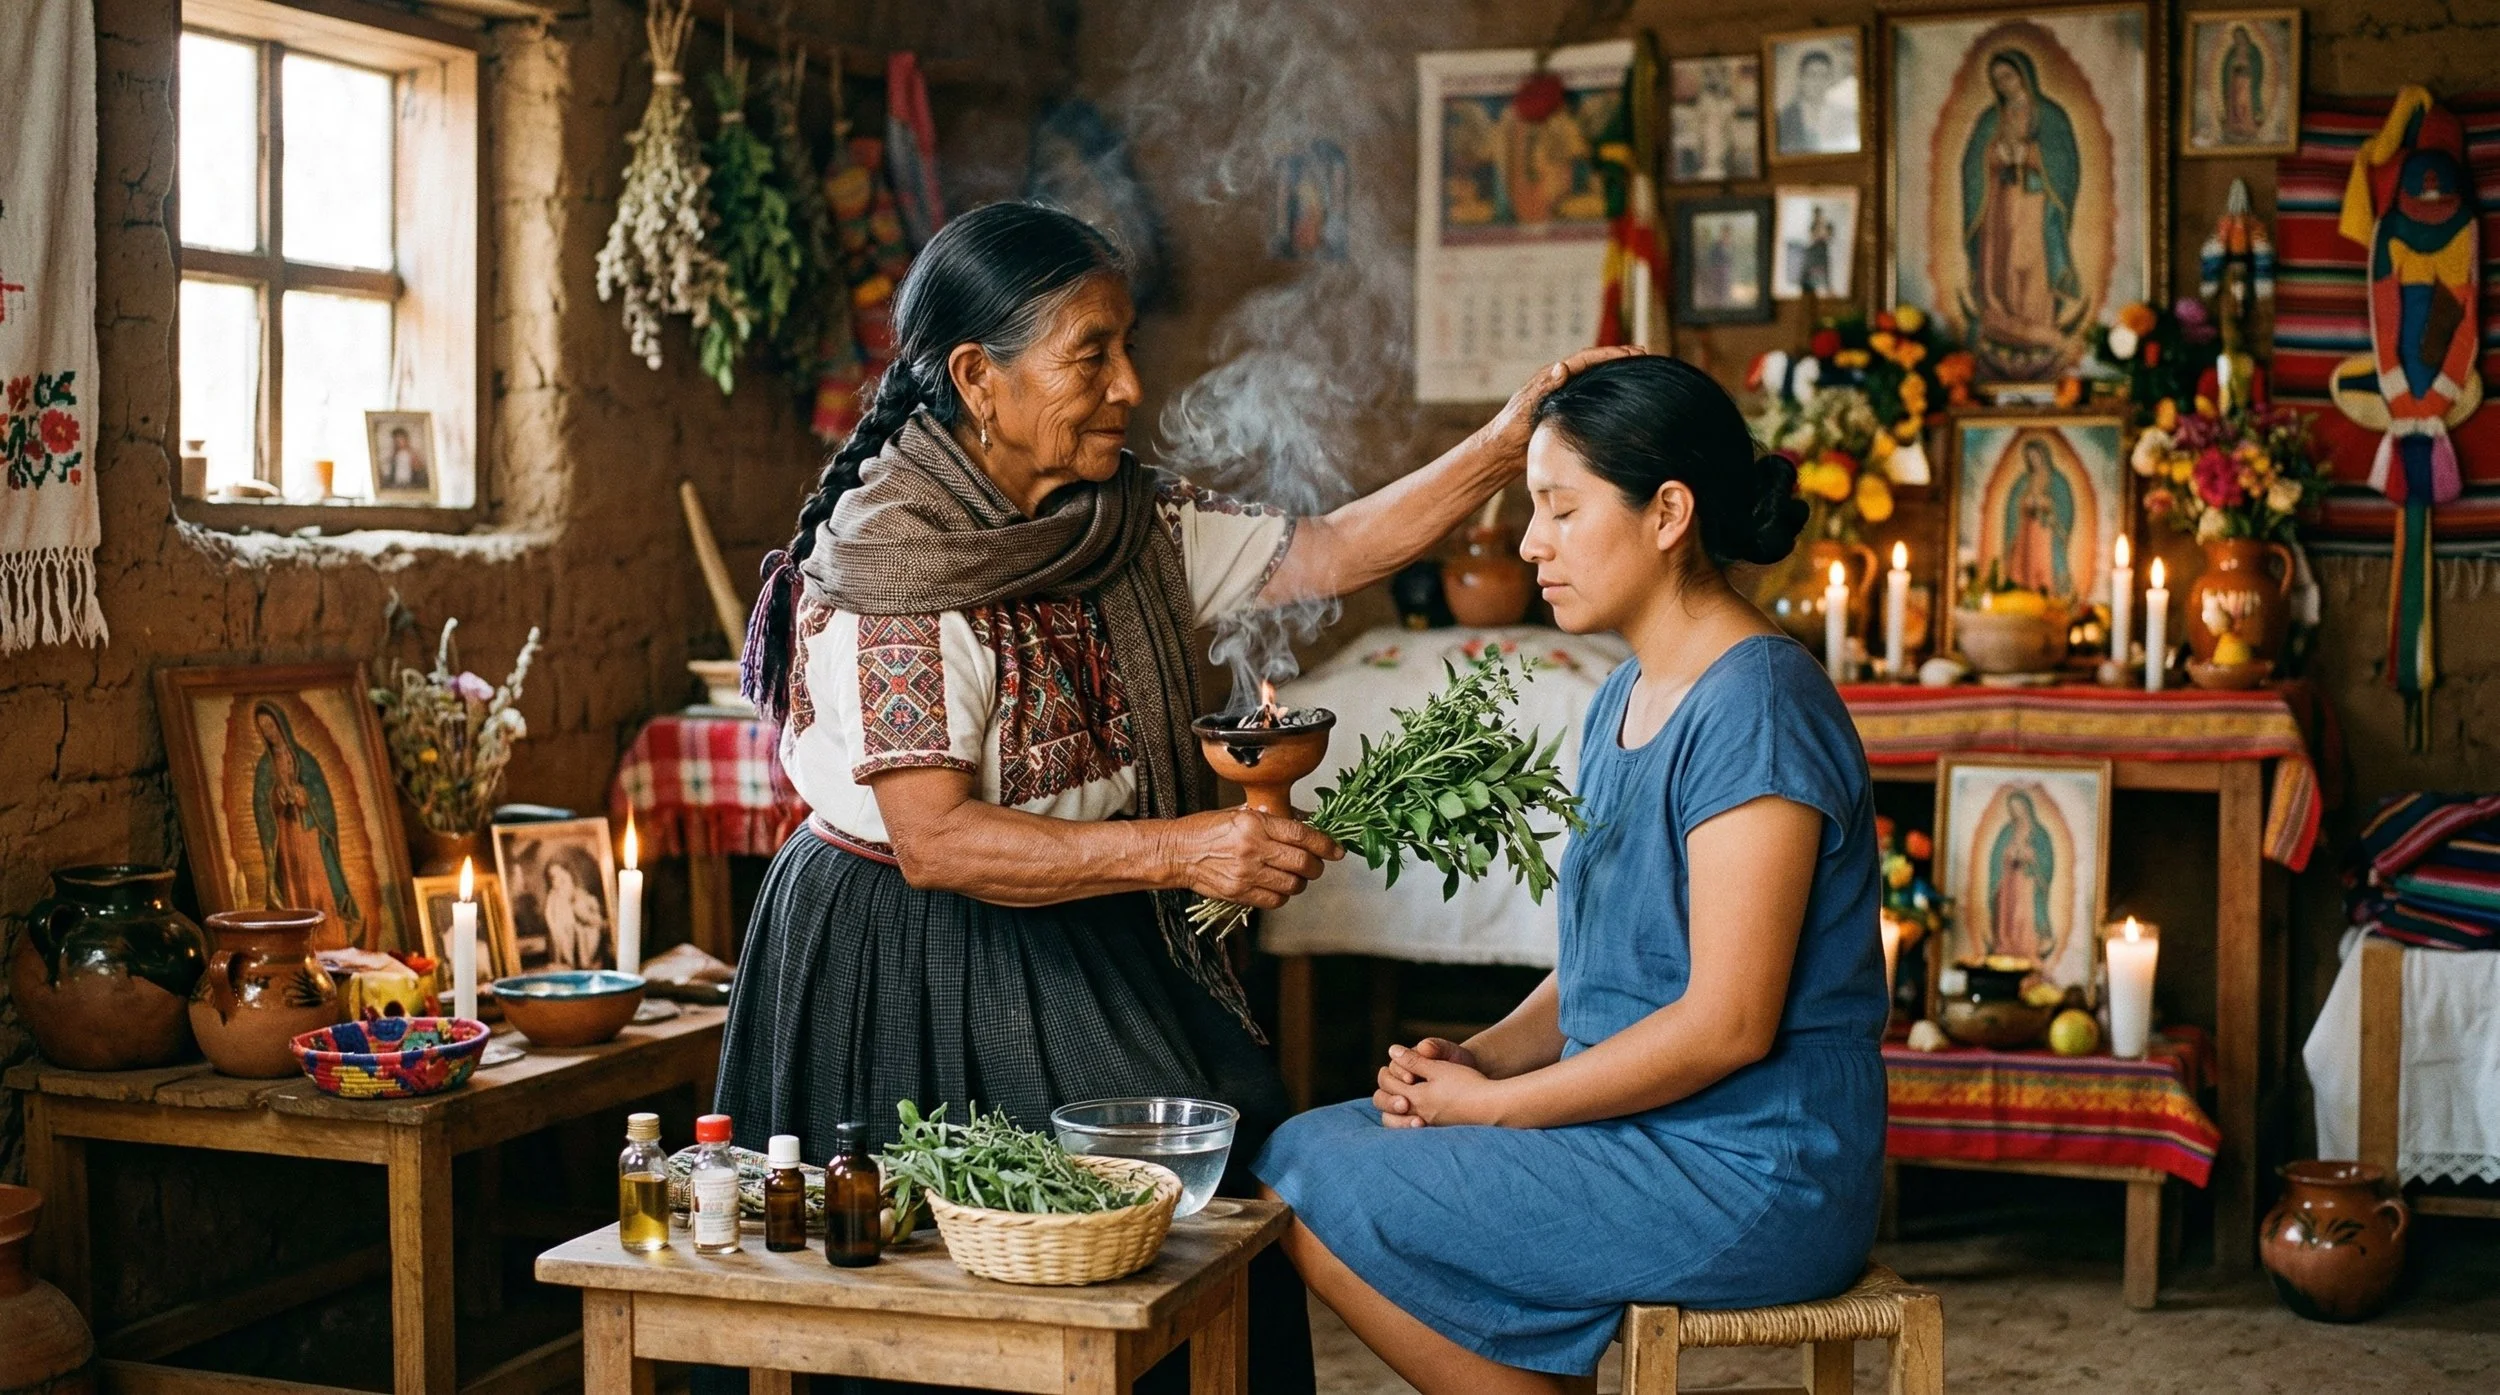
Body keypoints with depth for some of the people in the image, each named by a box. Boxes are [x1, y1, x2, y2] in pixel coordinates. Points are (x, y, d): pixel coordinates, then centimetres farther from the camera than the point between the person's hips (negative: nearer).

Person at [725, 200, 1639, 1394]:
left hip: (1089, 945, 6)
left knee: (1237, 1153, -14)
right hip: (914, 966, -6)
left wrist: (1506, 446, -10)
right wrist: (1177, 849, -30)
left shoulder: (1129, 524, 5)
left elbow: (1325, 555, 2)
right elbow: (936, 841, -23)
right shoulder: (886, 562, -17)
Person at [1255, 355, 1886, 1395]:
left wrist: (1495, 1103, -15)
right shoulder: (1625, 699, 13)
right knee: (1318, 1146, 5)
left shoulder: (1754, 707, -18)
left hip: (1751, 1179, -9)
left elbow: (1728, 1022, -23)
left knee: (1314, 1185, -12)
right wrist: (1480, 1056, -1)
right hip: (1642, 1135, 10)